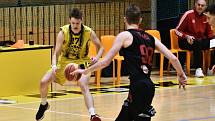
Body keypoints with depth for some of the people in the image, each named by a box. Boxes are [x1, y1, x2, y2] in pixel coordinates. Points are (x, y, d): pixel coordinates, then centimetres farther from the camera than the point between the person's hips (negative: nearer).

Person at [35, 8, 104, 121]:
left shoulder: (89, 32, -19)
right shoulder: (63, 32, -21)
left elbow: (100, 48, -6)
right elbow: (56, 53, -19)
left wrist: (97, 57, -27)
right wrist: (54, 66, -38)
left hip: (81, 62, -2)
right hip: (64, 61, 2)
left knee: (84, 86, -28)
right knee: (44, 82, -4)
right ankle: (44, 104, 26)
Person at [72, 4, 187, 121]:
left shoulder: (125, 35, -1)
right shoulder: (150, 38, 15)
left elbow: (105, 61, -4)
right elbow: (173, 58, 12)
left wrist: (85, 71, 8)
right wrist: (181, 75, 29)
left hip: (138, 87, -7)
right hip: (148, 86, 7)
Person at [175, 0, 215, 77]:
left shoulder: (206, 17, 7)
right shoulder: (188, 14, -8)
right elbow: (177, 31, -7)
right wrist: (187, 36, -24)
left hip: (201, 41, 5)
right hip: (186, 41, -5)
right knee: (197, 44, -37)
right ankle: (198, 69, -42)